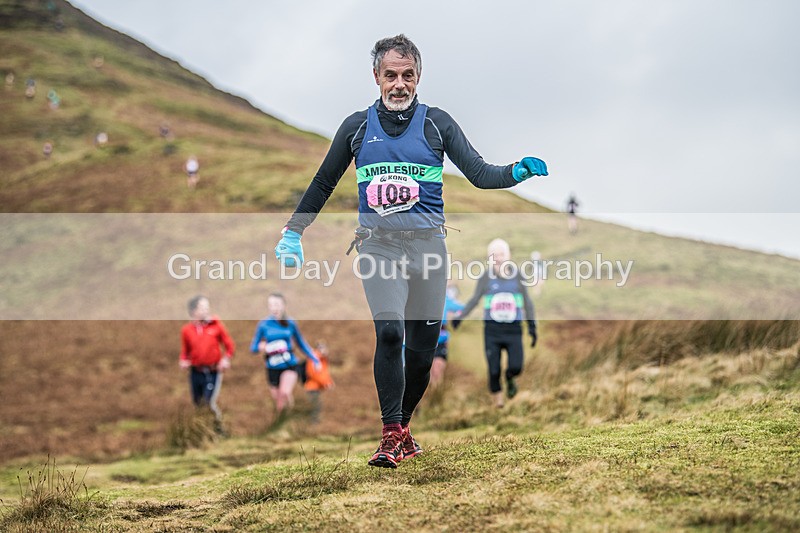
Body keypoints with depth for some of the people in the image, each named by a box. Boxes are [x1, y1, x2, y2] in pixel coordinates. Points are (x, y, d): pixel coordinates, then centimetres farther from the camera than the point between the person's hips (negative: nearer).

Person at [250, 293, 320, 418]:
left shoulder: (290, 324, 0)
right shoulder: (263, 325, -2)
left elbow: (302, 344, 12)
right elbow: (253, 347, 2)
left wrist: (315, 360, 10)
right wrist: (260, 347, -22)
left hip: (290, 366, -1)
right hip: (273, 369, 1)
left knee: (285, 393, -28)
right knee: (278, 403, 4)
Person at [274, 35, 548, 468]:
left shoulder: (437, 123, 6)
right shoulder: (357, 127, 8)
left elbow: (480, 174, -2)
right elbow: (323, 184, 18)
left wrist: (518, 171, -21)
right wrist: (293, 232, 12)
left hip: (427, 244, 1)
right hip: (378, 245, -1)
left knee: (423, 349, 4)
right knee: (389, 332, -22)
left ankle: (402, 427, 25)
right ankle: (390, 437, -18)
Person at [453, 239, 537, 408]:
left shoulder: (517, 277, 1)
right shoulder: (486, 278, -2)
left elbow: (527, 303, 8)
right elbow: (475, 299, 7)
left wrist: (532, 327, 6)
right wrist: (460, 317, -2)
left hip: (513, 330, 0)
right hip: (492, 330, 0)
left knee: (516, 367, -12)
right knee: (494, 370, -3)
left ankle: (510, 378, 24)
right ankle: (497, 399, 20)